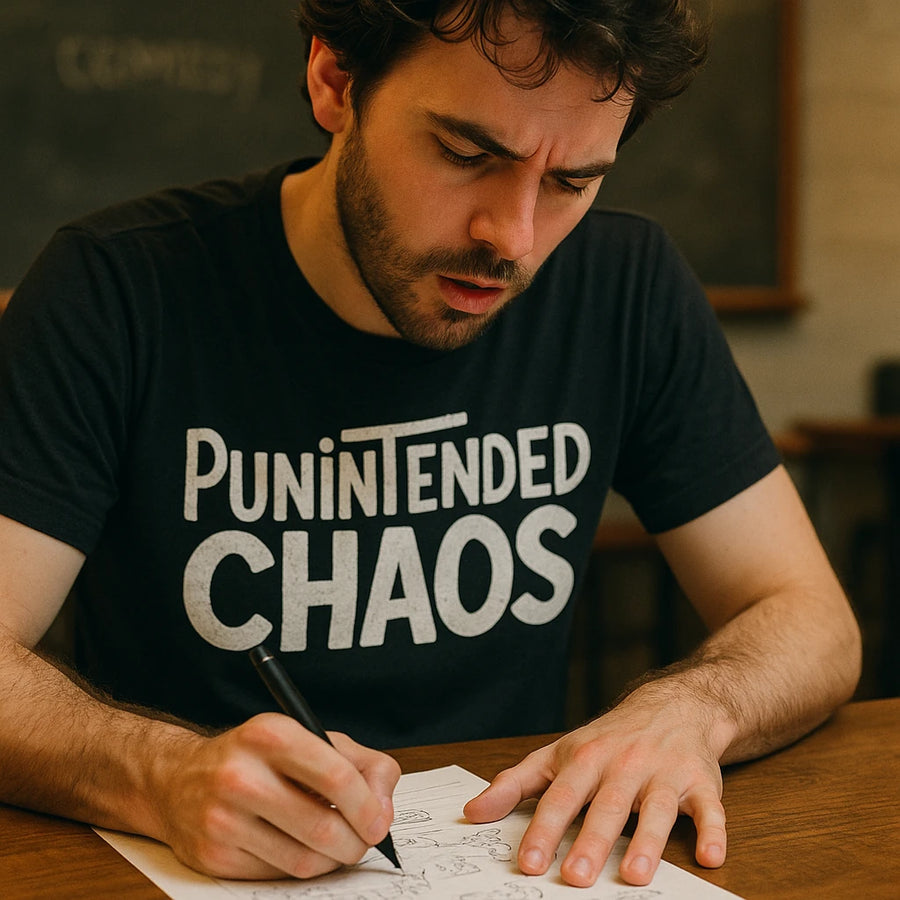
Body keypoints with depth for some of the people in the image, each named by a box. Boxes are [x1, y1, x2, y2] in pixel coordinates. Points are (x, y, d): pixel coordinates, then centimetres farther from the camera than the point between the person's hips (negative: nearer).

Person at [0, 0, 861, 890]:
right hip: (193, 869, -1)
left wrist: (686, 710, -19)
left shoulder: (627, 287, -3)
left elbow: (810, 621, 2)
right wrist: (163, 776, -35)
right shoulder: (119, 290, -12)